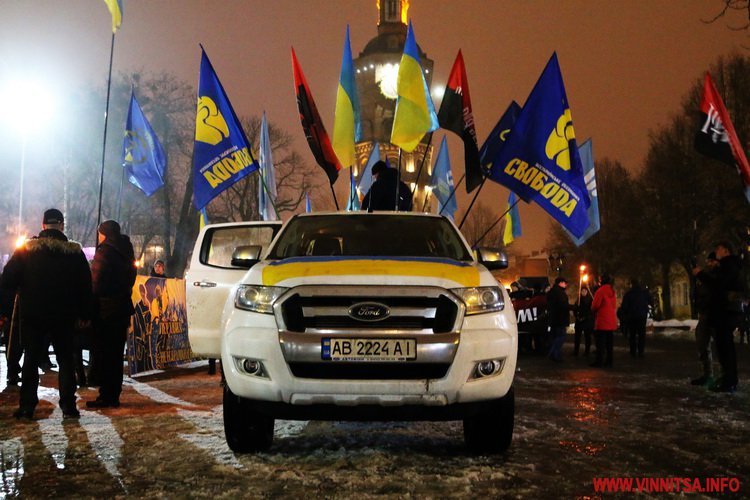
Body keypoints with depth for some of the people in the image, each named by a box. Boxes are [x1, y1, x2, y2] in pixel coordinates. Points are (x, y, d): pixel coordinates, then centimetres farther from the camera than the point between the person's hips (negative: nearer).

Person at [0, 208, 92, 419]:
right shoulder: (75, 252, 0)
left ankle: (27, 407, 7)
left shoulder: (26, 250, -2)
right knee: (66, 360, 8)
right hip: (64, 316, 0)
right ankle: (68, 406, 4)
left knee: (31, 360, 8)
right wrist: (84, 314, 8)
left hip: (32, 315, 0)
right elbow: (85, 285, 2)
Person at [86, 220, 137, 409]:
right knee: (116, 354, 11)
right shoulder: (126, 253, 14)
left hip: (105, 310, -8)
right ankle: (114, 395, 15)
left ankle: (106, 396, -2)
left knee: (103, 353, -3)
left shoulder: (104, 252, -11)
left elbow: (96, 282, -16)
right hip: (123, 308, 8)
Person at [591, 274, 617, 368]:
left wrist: (593, 310, 8)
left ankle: (599, 361, -8)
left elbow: (595, 305, -14)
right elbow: (614, 306, 17)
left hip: (602, 321, -8)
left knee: (600, 342, -6)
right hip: (611, 321, 8)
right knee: (609, 342, 11)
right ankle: (609, 361, 13)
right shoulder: (612, 291, 14)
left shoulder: (601, 290, -12)